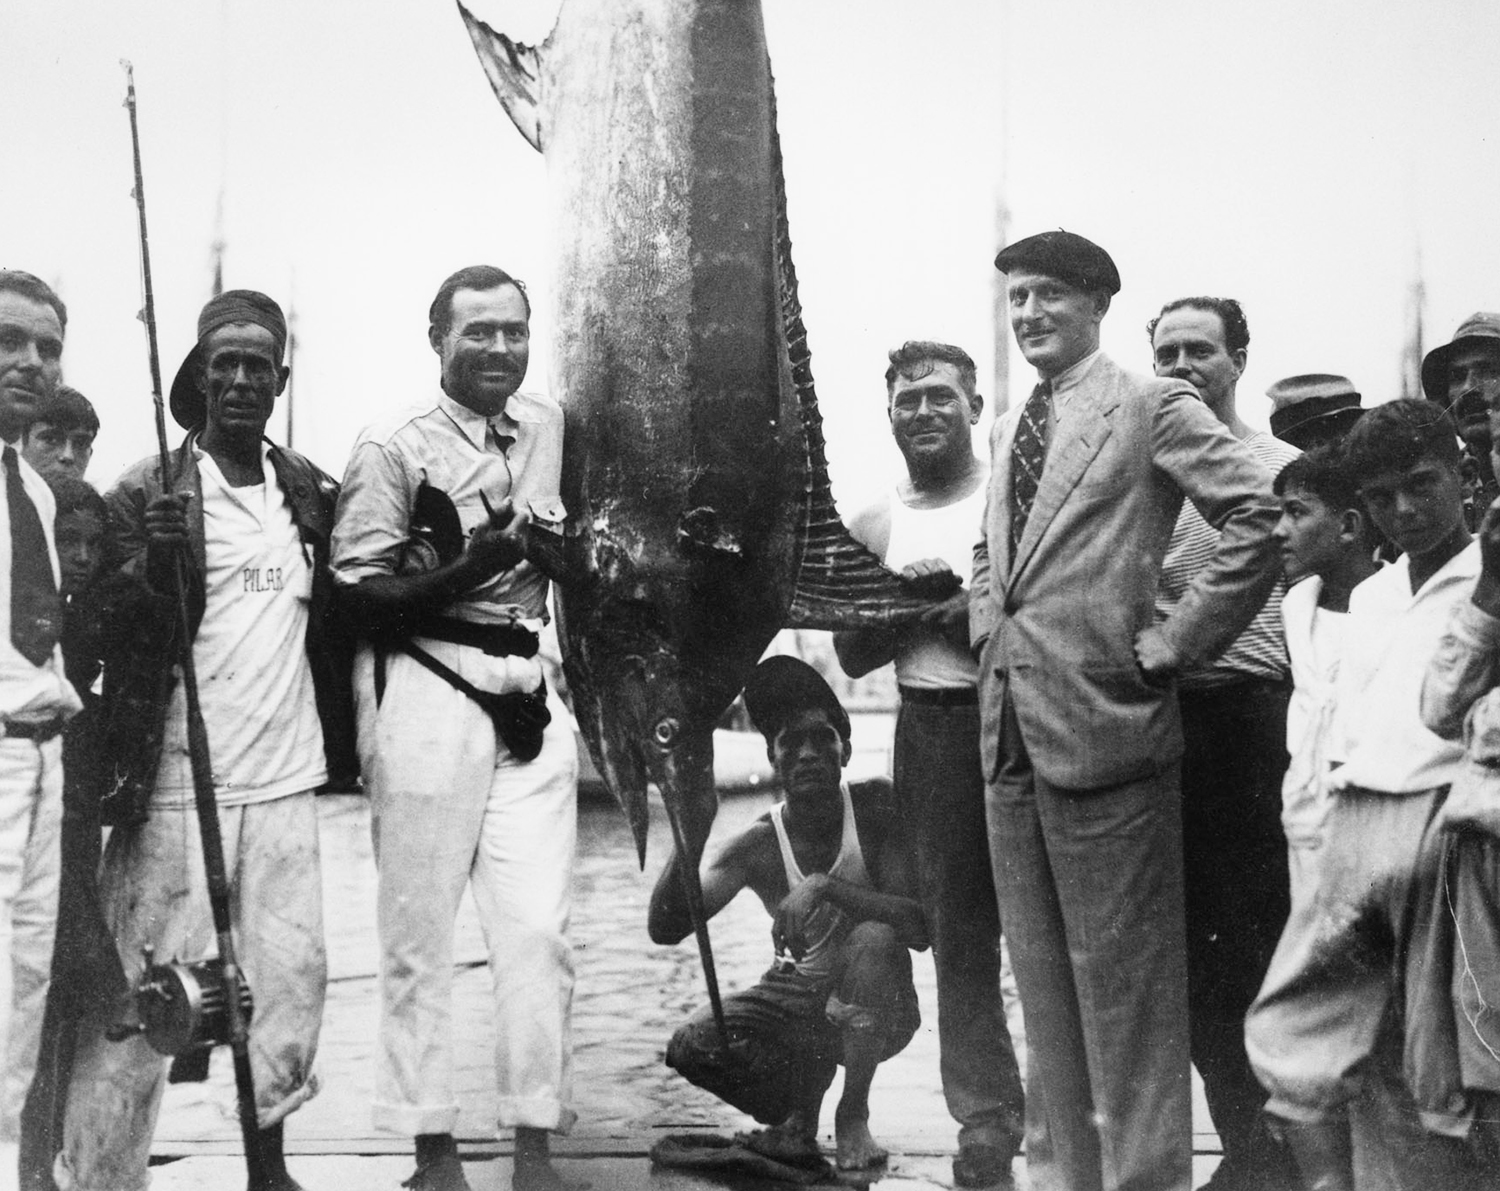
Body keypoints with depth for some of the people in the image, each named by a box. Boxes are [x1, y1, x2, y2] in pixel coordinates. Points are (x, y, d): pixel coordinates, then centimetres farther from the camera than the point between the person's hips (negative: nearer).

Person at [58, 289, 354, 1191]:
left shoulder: (311, 492, 11)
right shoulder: (149, 496, -4)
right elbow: (104, 637, -9)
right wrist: (153, 566, -26)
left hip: (285, 781, 5)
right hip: (177, 785, -4)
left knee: (294, 977, 6)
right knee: (142, 993, -2)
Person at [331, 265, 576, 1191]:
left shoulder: (550, 425, 12)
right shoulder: (395, 447, -5)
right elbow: (357, 593, -11)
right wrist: (470, 567, -20)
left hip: (528, 689, 5)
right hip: (428, 689, -4)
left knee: (540, 926, 1)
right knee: (422, 930, 2)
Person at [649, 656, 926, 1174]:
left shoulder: (876, 808, -18)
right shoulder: (757, 846, -13)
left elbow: (921, 927, -27)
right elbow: (665, 929, -22)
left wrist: (825, 887, -39)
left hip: (875, 1009, -2)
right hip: (797, 997, 2)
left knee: (875, 940, -35)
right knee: (692, 1047, -23)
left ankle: (853, 1115, -10)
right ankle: (799, 1111, 9)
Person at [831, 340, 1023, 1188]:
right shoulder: (874, 528, 11)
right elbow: (854, 655, 10)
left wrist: (980, 611, -17)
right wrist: (908, 605, -6)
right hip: (931, 730, 3)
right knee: (958, 929, 5)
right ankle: (987, 1119, 13)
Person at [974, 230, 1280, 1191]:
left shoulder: (1152, 406, -5)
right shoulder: (1011, 429, 18)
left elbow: (1264, 516, -15)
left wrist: (1174, 644, -14)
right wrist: (988, 625, 14)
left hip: (1099, 726, -8)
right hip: (1012, 733, 8)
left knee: (1122, 979, -1)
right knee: (1044, 981, 14)